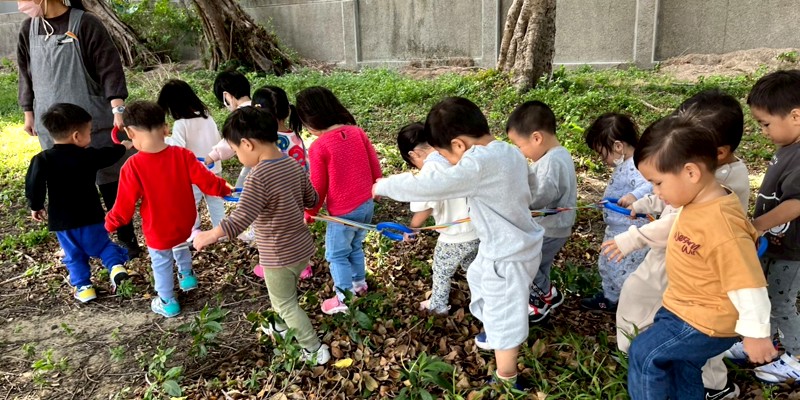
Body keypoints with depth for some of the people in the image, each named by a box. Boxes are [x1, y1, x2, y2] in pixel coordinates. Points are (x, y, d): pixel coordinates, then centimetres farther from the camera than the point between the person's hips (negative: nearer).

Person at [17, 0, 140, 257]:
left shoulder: (85, 24, -10)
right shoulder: (29, 29, 6)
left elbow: (109, 68, -13)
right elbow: (26, 74, 16)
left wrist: (117, 109, -20)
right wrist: (28, 113, 18)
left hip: (93, 122, -4)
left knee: (110, 182, 4)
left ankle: (126, 238, 18)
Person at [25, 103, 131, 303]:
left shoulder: (43, 159, -12)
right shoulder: (89, 156, -8)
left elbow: (34, 185, -14)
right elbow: (109, 155, 10)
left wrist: (36, 207, 3)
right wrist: (123, 146, 30)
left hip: (61, 220, 0)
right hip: (90, 216, 0)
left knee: (74, 255, 14)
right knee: (102, 244, 18)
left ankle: (84, 287, 16)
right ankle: (116, 266, -4)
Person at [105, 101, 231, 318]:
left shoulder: (133, 166, -23)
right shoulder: (182, 155, -17)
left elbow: (125, 204, -15)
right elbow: (205, 180, -11)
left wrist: (111, 223, 2)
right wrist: (224, 188, 8)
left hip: (157, 231, -3)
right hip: (184, 224, 3)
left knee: (161, 264, 19)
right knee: (181, 246, 34)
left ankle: (168, 303, 34)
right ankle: (187, 276, 54)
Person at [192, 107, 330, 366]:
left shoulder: (258, 177, -26)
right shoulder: (294, 165, -3)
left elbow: (241, 218, -31)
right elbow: (311, 199, 9)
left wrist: (210, 235, -20)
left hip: (279, 256, -8)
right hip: (303, 247, 8)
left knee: (285, 304, 13)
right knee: (283, 296, 31)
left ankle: (315, 350, 20)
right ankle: (281, 327, 53)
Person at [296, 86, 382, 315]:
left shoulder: (318, 147, -19)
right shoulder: (357, 132, -4)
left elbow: (318, 186, -11)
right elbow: (375, 166, 4)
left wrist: (310, 213, 5)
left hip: (344, 211, -6)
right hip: (367, 204, 7)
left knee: (336, 254, 13)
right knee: (355, 247, 27)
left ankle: (344, 299, 22)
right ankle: (359, 284, 44)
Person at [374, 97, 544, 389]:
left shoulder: (478, 165, -31)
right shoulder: (510, 152, -2)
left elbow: (427, 186, -32)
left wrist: (385, 185, -17)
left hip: (507, 256, -9)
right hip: (516, 243, 9)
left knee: (505, 321, 9)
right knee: (479, 278, 32)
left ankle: (506, 383, 30)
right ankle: (493, 333, 56)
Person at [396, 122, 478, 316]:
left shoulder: (430, 168, -21)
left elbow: (425, 207, -21)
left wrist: (410, 229, -5)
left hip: (455, 237, -6)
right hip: (478, 230, 6)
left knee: (441, 273, 21)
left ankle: (438, 306, 41)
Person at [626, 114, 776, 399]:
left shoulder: (720, 222, -32)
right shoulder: (697, 204, -2)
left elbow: (747, 282, -26)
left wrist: (755, 332, -18)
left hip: (705, 321, -9)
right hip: (684, 309, 10)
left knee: (643, 354, -5)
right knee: (682, 368, 23)